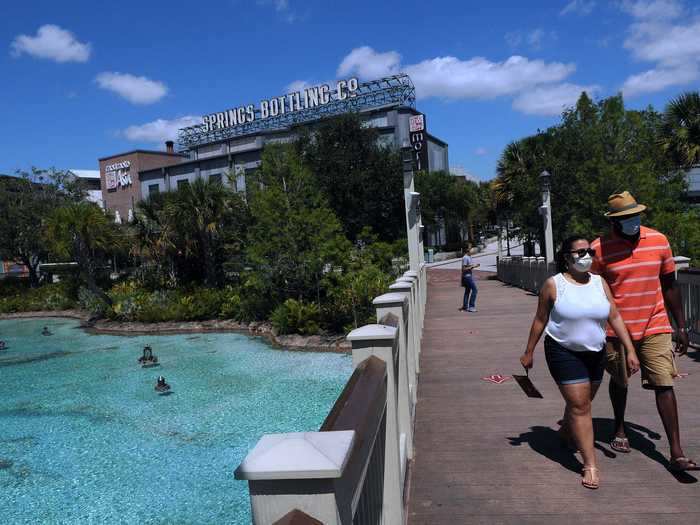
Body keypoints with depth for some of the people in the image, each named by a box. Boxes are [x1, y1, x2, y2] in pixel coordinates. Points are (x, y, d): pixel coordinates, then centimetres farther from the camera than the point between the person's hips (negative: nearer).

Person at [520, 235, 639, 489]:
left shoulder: (599, 282, 1)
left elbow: (615, 317, 1)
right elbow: (540, 320, -4)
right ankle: (590, 465, 2)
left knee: (581, 402, 19)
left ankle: (565, 432, 48)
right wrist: (529, 352, 0)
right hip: (564, 353, -5)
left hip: (595, 354, 5)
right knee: (579, 406, -7)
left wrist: (630, 349, -5)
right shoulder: (553, 284, -11)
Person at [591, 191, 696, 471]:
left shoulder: (658, 240, 0)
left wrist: (681, 326, 8)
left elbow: (670, 286, 8)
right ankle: (619, 430, 39)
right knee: (619, 382, 15)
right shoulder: (600, 248, -10)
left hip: (655, 327, 2)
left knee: (664, 385, -3)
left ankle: (676, 453, 4)